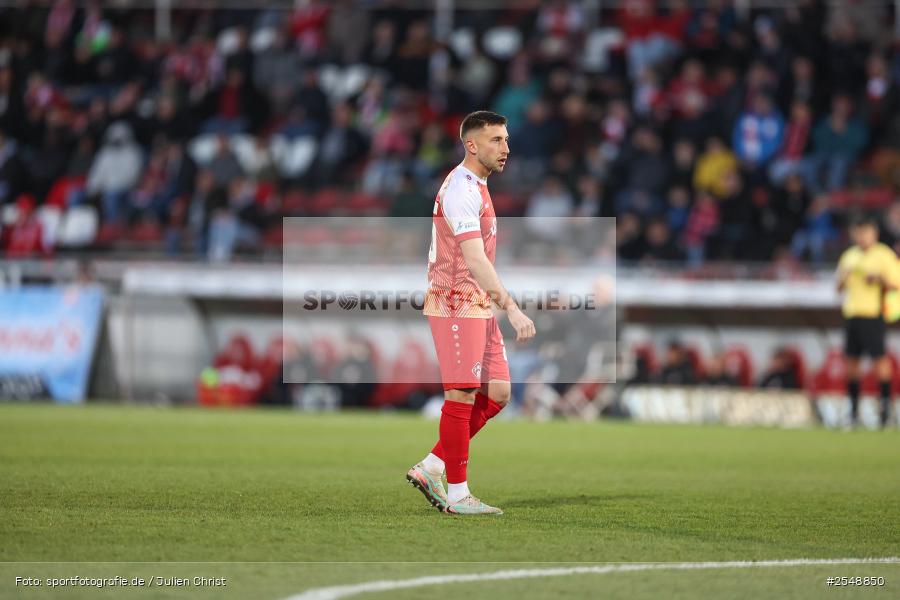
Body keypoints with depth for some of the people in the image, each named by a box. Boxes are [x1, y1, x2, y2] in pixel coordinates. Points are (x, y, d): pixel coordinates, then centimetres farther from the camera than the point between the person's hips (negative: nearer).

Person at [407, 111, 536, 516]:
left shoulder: (475, 186, 16)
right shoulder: (461, 190, -17)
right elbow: (475, 261, -26)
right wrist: (512, 309, -32)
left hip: (479, 307, 10)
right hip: (457, 306, -10)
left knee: (497, 394, 7)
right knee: (462, 396, -6)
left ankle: (430, 469, 13)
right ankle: (457, 495, 0)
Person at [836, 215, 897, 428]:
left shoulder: (884, 255, -1)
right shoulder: (849, 256, 16)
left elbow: (895, 284, -3)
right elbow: (840, 288, 20)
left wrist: (879, 279, -19)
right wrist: (843, 277, -1)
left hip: (873, 313, -5)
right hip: (851, 313, 5)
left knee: (879, 358, -8)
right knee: (851, 360, 4)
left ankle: (885, 404, -4)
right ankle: (853, 408, 9)